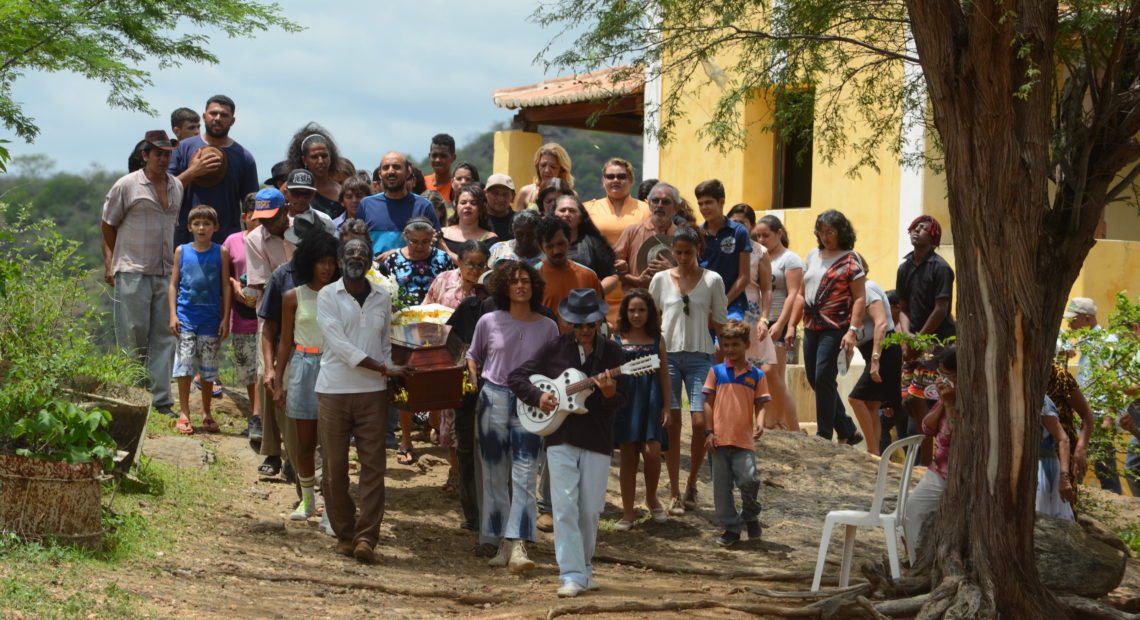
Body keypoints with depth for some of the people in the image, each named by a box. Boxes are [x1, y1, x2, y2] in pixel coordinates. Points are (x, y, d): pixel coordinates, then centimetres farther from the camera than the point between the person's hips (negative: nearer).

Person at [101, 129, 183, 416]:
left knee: (164, 337, 3)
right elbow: (107, 225, 3)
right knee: (133, 336, -2)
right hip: (132, 273, -5)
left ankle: (161, 398, 7)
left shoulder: (176, 186, 12)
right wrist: (110, 263, -1)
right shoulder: (127, 185, -3)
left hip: (166, 273, 5)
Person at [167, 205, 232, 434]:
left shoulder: (220, 253, 2)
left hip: (211, 318, 0)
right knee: (185, 362, -5)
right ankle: (184, 414, 4)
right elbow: (173, 284, 6)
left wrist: (226, 319, -1)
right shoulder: (182, 251, 4)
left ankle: (206, 413, 19)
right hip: (186, 316, 0)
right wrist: (173, 315, -2)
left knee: (209, 367, 6)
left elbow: (226, 287, 3)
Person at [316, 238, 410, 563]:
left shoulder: (382, 298, 11)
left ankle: (366, 537, -5)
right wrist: (383, 368, -14)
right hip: (334, 390, -2)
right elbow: (339, 344, -10)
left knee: (373, 466, -5)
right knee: (334, 467, 2)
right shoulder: (327, 296, -1)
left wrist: (390, 373, -1)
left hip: (373, 392, 2)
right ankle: (344, 534, 14)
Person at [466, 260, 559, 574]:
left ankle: (518, 547, -17)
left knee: (524, 476, -11)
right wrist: (475, 377, 1)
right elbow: (473, 355, 18)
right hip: (493, 400, 1)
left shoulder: (547, 327, 3)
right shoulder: (489, 322, 3)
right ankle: (502, 545, 14)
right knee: (495, 476, 5)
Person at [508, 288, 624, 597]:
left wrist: (609, 392, -22)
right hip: (560, 438, -1)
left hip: (597, 441, 1)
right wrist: (537, 397, -12)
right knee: (565, 506, -8)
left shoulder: (610, 351, 3)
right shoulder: (554, 348, 2)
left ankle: (584, 567, 25)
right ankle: (572, 575, -8)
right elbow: (517, 377, 5)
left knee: (590, 510, 6)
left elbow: (618, 403, 1)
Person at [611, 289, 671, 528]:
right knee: (628, 456, 3)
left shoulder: (656, 340, 7)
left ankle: (652, 497, 15)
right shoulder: (617, 340, 4)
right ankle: (627, 513, 11)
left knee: (652, 451, -13)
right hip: (625, 401, 0)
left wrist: (666, 406, 4)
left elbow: (664, 375, 9)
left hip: (651, 402, 0)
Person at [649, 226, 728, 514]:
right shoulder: (661, 279, 6)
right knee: (672, 423, -2)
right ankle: (674, 493, 4)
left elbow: (720, 321, 8)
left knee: (700, 421, -9)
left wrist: (697, 314, -5)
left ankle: (691, 485, 11)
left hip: (700, 356, -1)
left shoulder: (712, 280, 3)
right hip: (668, 353, 1)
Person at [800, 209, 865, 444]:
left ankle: (824, 435, -3)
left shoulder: (849, 260, -4)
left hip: (835, 328, -7)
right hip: (811, 326, 7)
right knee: (814, 379, 8)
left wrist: (852, 330, -17)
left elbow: (859, 298, -8)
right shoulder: (813, 256, 15)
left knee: (823, 377, -12)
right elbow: (802, 293, 19)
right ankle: (848, 431, 18)